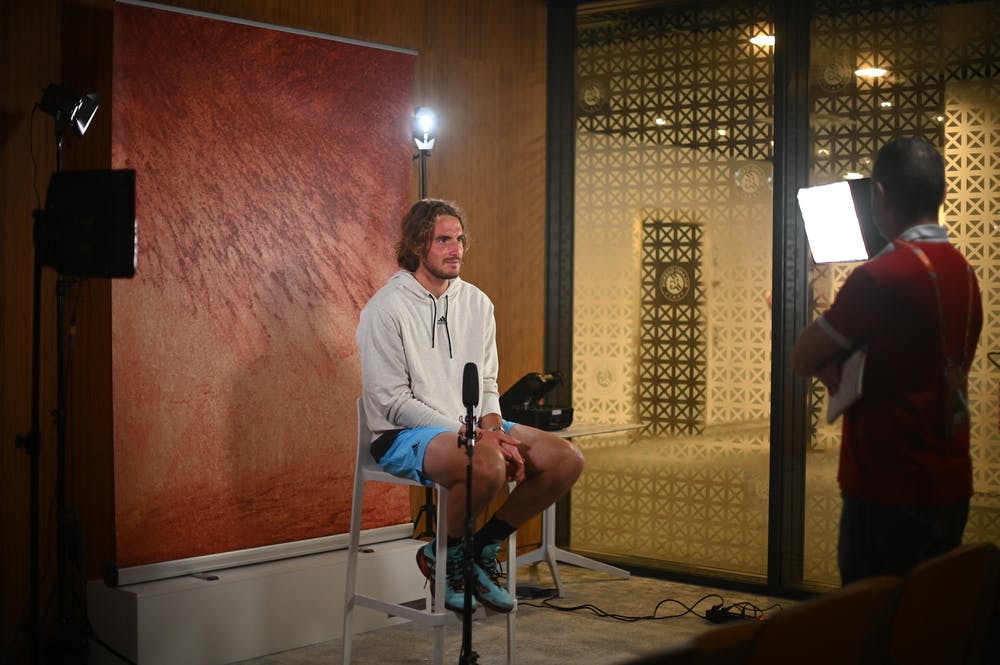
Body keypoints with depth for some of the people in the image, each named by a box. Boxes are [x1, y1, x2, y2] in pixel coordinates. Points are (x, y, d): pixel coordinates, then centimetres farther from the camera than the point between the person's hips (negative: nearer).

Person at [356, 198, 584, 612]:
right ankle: (444, 556, -7)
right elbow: (393, 403, -15)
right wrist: (468, 434, -20)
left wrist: (496, 431, -9)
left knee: (567, 459, -10)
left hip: (473, 428, 7)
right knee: (486, 466, -37)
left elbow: (487, 384, 13)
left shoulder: (476, 303, 10)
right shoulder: (386, 309, -11)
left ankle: (483, 547, 4)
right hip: (404, 437, -7)